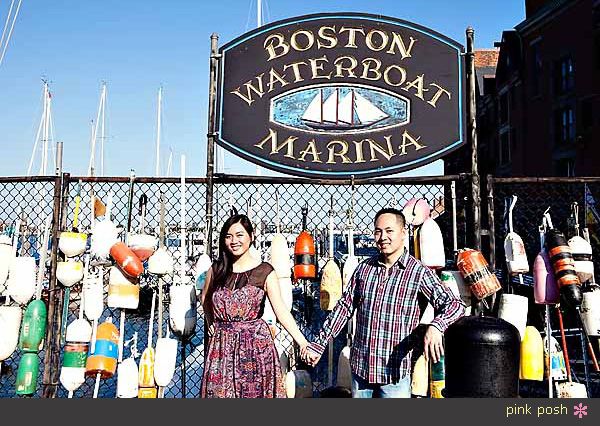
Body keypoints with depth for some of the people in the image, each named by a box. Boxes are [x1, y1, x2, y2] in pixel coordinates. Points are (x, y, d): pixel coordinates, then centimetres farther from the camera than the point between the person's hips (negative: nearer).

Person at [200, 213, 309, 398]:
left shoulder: (264, 271, -5)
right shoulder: (216, 270, 5)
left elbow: (281, 310, -11)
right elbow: (205, 298, 23)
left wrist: (303, 343, -19)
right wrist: (211, 324, 11)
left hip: (256, 343, -3)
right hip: (222, 345, 3)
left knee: (254, 392, 2)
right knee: (220, 392, 6)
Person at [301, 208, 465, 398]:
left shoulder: (419, 272, -9)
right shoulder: (364, 268, 3)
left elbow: (454, 304, -16)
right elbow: (344, 307, 8)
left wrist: (435, 327, -37)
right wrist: (318, 345, 5)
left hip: (395, 371, -4)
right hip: (360, 367, 4)